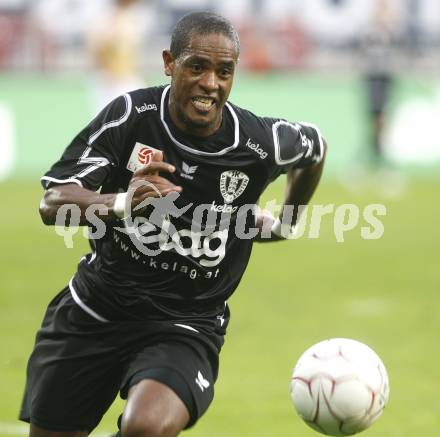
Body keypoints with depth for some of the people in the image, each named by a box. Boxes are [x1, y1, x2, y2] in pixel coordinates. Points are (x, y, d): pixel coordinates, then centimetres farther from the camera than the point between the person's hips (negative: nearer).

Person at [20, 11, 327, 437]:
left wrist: (284, 225, 23)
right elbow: (52, 203, -19)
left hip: (183, 328, -2)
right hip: (94, 310, 2)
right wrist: (120, 203, -37)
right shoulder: (129, 115, -13)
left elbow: (315, 148, 14)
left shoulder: (260, 143, -11)